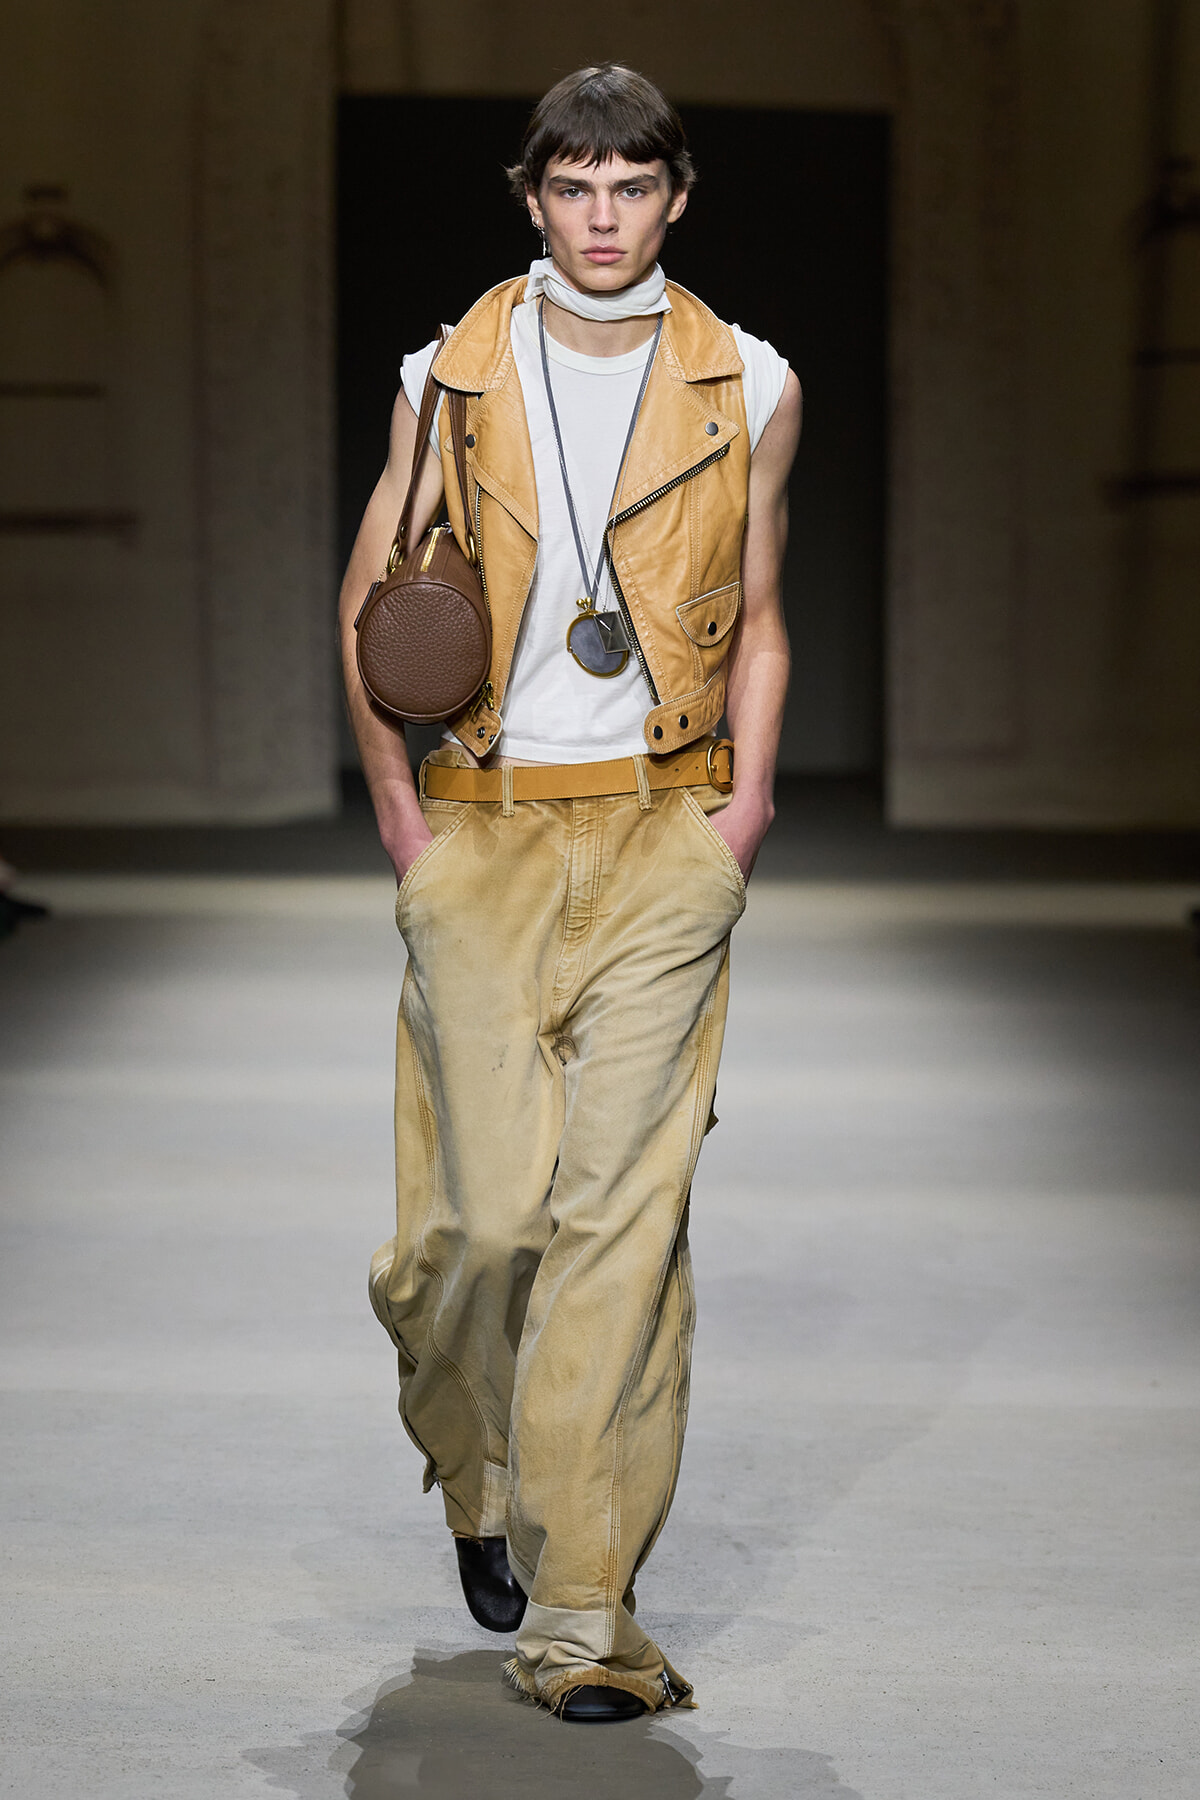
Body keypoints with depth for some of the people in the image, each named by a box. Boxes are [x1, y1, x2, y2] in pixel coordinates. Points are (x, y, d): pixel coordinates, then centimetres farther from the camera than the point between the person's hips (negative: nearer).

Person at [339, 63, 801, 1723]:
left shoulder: (746, 389, 6)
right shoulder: (451, 379, 5)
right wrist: (403, 821, 1)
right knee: (489, 1210, -5)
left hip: (664, 841, 0)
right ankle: (474, 1466, 29)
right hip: (487, 837, 0)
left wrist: (745, 800, 3)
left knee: (625, 1211, -7)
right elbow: (373, 606, 10)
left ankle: (581, 1613, -1)